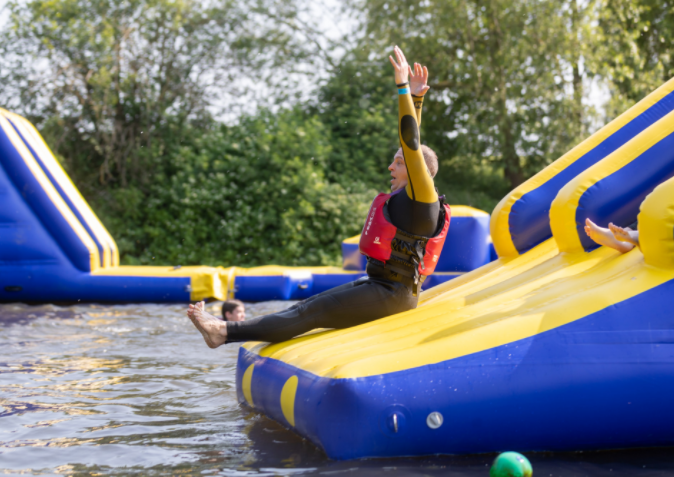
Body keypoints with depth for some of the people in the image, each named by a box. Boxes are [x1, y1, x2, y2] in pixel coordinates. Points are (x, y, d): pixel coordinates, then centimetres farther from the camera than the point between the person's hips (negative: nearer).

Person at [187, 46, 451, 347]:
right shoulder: (405, 194, 14)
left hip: (391, 296, -10)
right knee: (306, 307, 5)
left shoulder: (423, 196, -12)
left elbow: (410, 141, -19)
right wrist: (415, 98, 21)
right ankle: (225, 331, 4)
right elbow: (410, 143, 23)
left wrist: (403, 88, -17)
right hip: (375, 283, 10)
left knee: (312, 314, -15)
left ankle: (225, 331, -20)